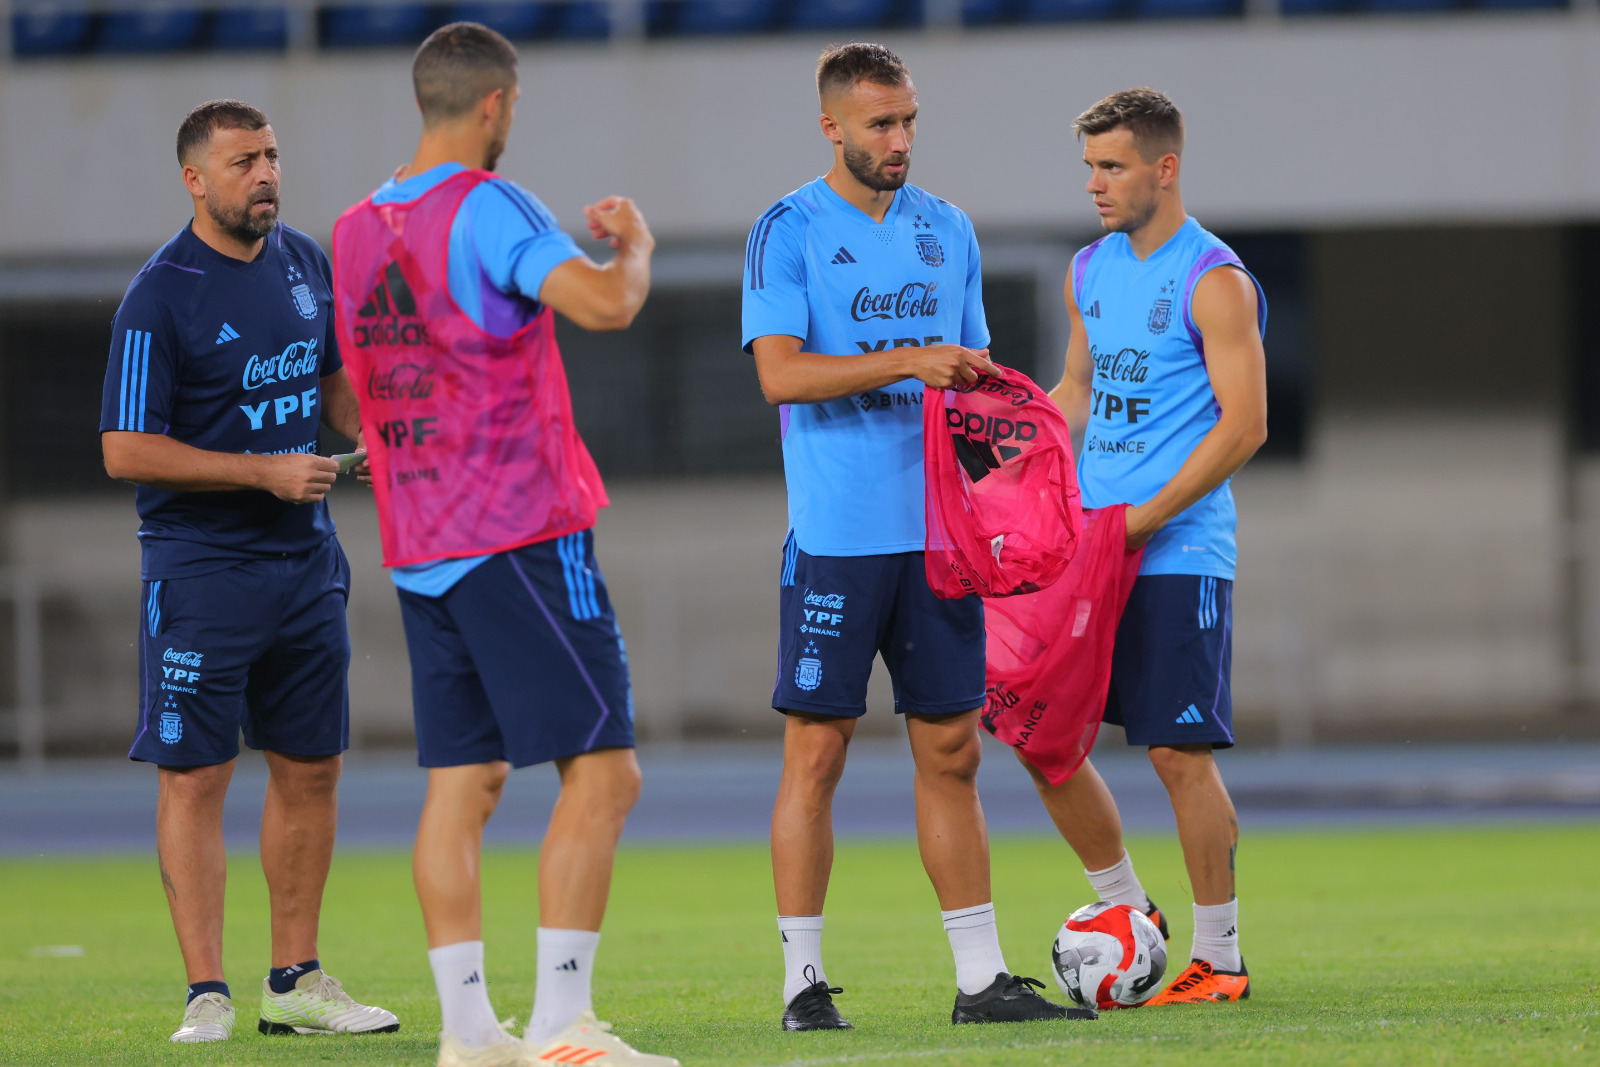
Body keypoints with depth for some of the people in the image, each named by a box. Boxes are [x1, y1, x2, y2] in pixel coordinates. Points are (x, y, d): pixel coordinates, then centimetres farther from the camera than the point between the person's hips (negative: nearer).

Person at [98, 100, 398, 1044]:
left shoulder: (306, 263, 8)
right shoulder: (160, 295, -13)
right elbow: (126, 451, -15)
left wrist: (368, 436, 2)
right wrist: (264, 472, -18)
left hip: (306, 560, 7)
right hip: (200, 567, -7)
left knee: (312, 768, 10)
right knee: (196, 776, -5)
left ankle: (296, 984, 20)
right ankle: (207, 993, -2)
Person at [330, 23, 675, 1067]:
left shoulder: (357, 229, 13)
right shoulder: (488, 207, -11)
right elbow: (604, 303, -24)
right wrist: (634, 243, -2)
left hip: (419, 545, 8)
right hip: (521, 537, -8)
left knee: (461, 783, 8)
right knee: (603, 771, -6)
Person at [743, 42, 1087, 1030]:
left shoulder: (947, 231, 14)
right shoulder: (789, 233, -3)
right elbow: (780, 373, -14)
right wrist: (905, 363, -21)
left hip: (938, 530, 5)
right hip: (837, 532, -5)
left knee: (952, 750, 7)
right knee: (817, 750, -4)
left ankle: (982, 976, 10)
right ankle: (804, 978, 2)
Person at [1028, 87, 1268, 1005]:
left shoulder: (1214, 282, -9)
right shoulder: (1091, 271, 14)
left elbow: (1245, 423, -14)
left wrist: (1151, 515, -19)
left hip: (1179, 554, -7)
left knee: (1180, 751, -6)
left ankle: (1219, 957, 5)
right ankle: (1127, 905, 20)